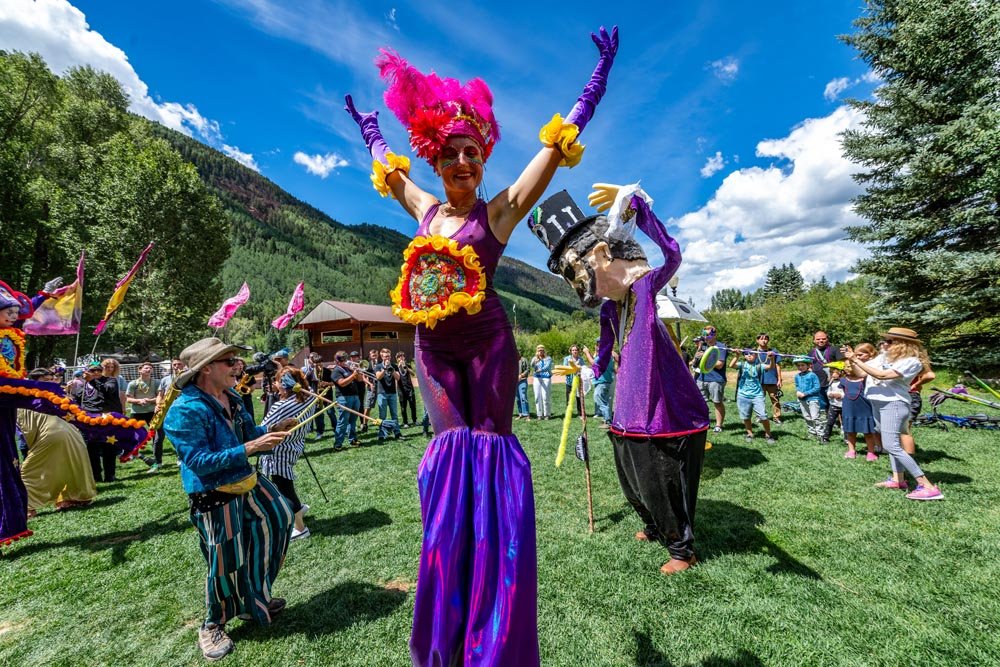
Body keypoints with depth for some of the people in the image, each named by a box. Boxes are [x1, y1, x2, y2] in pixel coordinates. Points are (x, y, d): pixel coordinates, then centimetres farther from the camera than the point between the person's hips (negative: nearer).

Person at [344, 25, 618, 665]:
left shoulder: (500, 210, -1)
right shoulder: (425, 208, 12)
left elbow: (561, 140, 0)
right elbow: (388, 164, 33)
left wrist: (602, 73, 5)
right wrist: (368, 127, 48)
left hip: (487, 342, -4)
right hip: (433, 346, 4)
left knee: (489, 442, 5)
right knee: (450, 445, 9)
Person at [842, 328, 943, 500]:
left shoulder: (911, 362, -13)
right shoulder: (883, 356, 9)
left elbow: (881, 375, -25)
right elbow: (862, 372, 12)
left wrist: (856, 360, -24)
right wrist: (852, 359, -2)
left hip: (894, 404, -9)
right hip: (877, 404, 9)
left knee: (891, 446, -14)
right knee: (889, 444, 14)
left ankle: (927, 486, -8)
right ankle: (898, 479, 23)